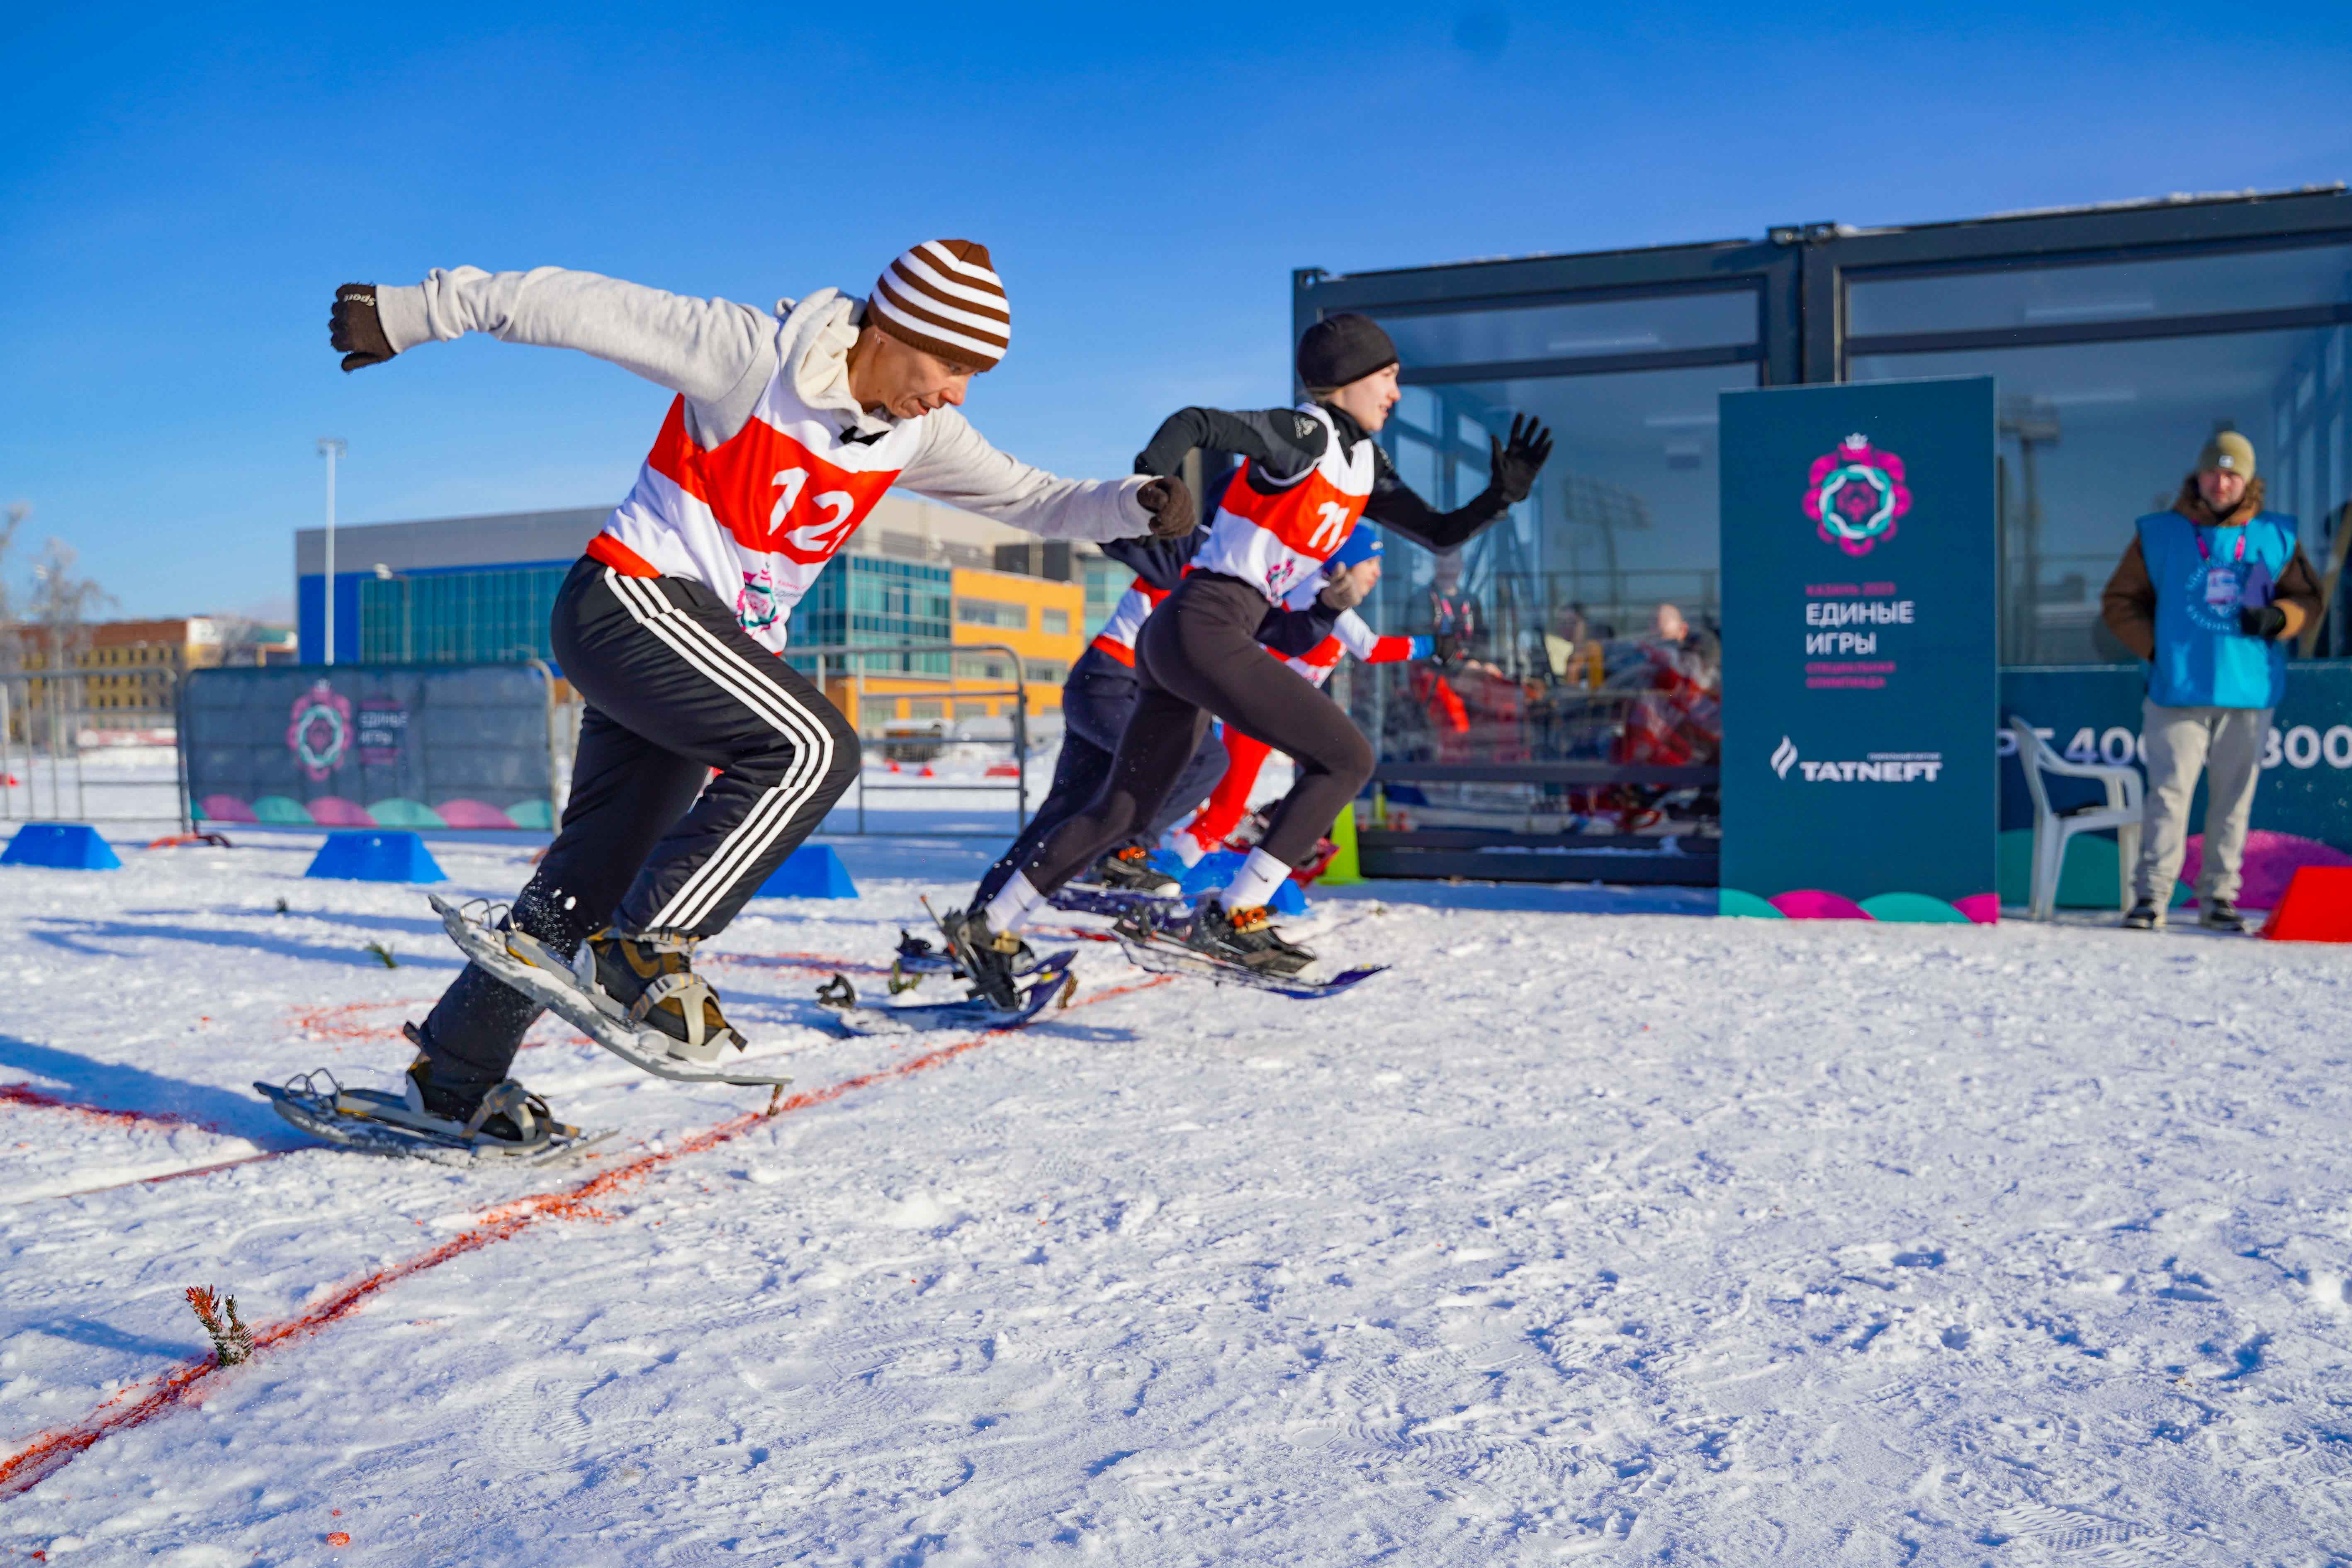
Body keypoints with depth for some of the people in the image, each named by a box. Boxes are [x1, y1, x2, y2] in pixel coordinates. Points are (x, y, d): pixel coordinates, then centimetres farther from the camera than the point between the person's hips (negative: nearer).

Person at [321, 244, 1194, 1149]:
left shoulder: (915, 432, 2)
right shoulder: (750, 355, -17)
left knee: (596, 872, 10)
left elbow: (1028, 499, 10)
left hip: (716, 649, 8)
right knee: (811, 748, -26)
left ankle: (454, 1078, 23)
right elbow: (578, 305, -13)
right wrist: (413, 314, -8)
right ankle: (647, 947, -15)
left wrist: (1135, 505, -7)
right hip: (629, 599, -8)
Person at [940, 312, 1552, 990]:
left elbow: (1440, 533, 18)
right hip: (1204, 628, -9)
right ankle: (1231, 918, -6)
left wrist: (1500, 497, 2)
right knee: (1346, 759, -7)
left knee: (1121, 810, 14)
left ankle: (988, 928, 22)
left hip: (1177, 638, 9)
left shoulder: (1364, 464, 17)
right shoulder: (1304, 434, -8)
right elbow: (1194, 423, -18)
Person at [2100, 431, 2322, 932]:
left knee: (2234, 798, 6)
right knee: (2169, 793, -8)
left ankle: (2218, 898, 14)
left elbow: (2308, 598, 15)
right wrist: (2156, 648, -5)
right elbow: (2119, 602, 8)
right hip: (2178, 691, -2)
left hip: (2249, 691, 2)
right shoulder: (2158, 534, 5)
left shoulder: (2276, 537, 10)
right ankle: (2151, 897, -4)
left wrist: (2276, 619, -7)